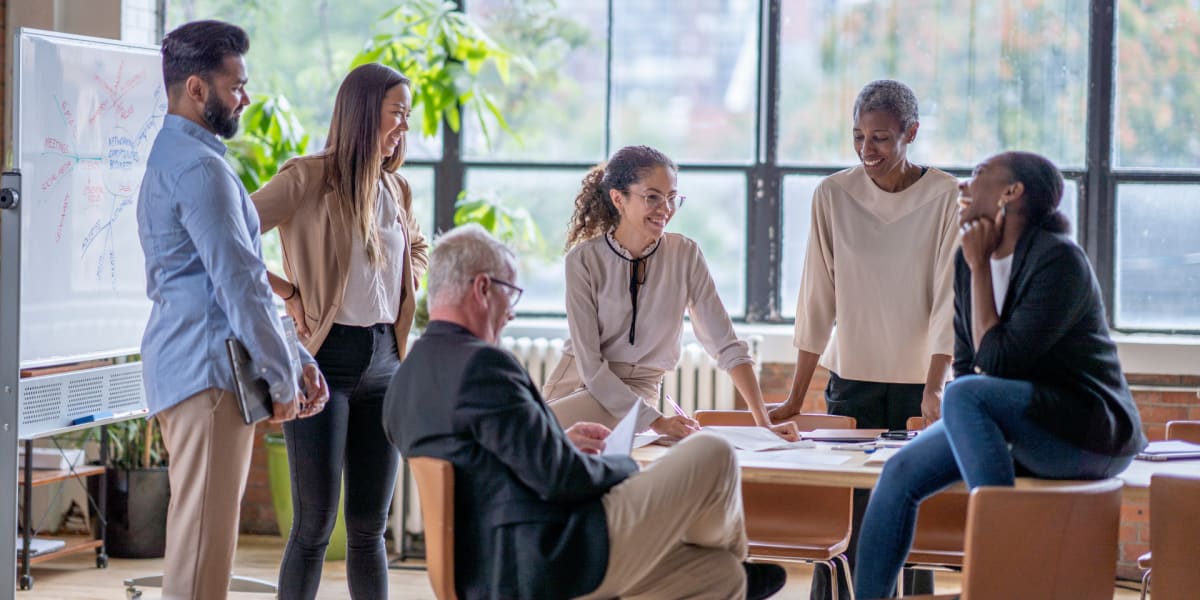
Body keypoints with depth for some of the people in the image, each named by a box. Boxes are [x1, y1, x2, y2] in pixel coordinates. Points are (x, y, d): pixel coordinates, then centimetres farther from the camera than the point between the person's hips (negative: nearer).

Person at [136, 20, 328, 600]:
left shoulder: (170, 157, 20)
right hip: (209, 369, -10)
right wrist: (281, 376, -9)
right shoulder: (198, 167, -14)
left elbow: (242, 276, 22)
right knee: (204, 537, -9)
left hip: (187, 363, 10)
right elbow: (238, 282, -17)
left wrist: (296, 359, 19)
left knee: (201, 533, 14)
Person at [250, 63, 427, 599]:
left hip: (383, 362, 6)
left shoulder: (397, 191, 15)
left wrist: (415, 259, 9)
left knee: (370, 525, 8)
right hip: (327, 358, -6)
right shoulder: (310, 178, -7)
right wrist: (288, 294, -13)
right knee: (316, 523, -4)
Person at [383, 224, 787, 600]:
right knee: (712, 456, 5)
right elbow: (558, 477, -21)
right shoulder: (481, 364, -20)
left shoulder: (404, 384, 12)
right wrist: (626, 467, -1)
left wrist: (560, 441, 21)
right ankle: (732, 567, 32)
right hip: (554, 558, -10)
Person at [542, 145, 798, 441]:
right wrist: (656, 421, -23)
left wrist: (764, 425, -16)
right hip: (576, 380, 1)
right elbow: (590, 364, -14)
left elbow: (727, 346, -5)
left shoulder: (685, 255, -5)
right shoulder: (583, 259, -10)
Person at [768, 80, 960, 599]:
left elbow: (948, 297, -8)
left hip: (919, 381, -1)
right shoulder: (833, 195, 0)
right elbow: (818, 300, 2)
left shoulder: (945, 197, -5)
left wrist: (934, 388, -18)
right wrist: (795, 397, 0)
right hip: (852, 379, 1)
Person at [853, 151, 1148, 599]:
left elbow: (998, 362, -23)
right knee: (901, 472, -7)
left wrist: (980, 268, -16)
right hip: (1017, 432, 8)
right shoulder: (968, 260, 5)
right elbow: (965, 362, 14)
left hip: (1093, 435, -8)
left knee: (967, 396, -31)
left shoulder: (1058, 260, -18)